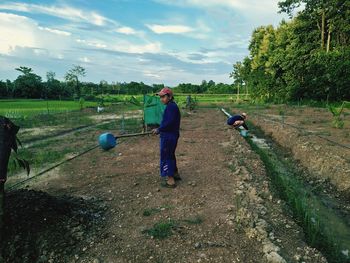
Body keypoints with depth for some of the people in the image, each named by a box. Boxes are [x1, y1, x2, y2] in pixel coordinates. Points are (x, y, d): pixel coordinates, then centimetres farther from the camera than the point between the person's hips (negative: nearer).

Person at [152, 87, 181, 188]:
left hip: (168, 136, -10)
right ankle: (175, 173, 38)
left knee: (165, 157, -1)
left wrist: (159, 130, -16)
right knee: (170, 155, 23)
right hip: (172, 135, 10)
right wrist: (159, 129, 8)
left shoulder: (171, 107, -19)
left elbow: (169, 122, -25)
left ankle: (170, 180, 6)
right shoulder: (172, 106, 13)